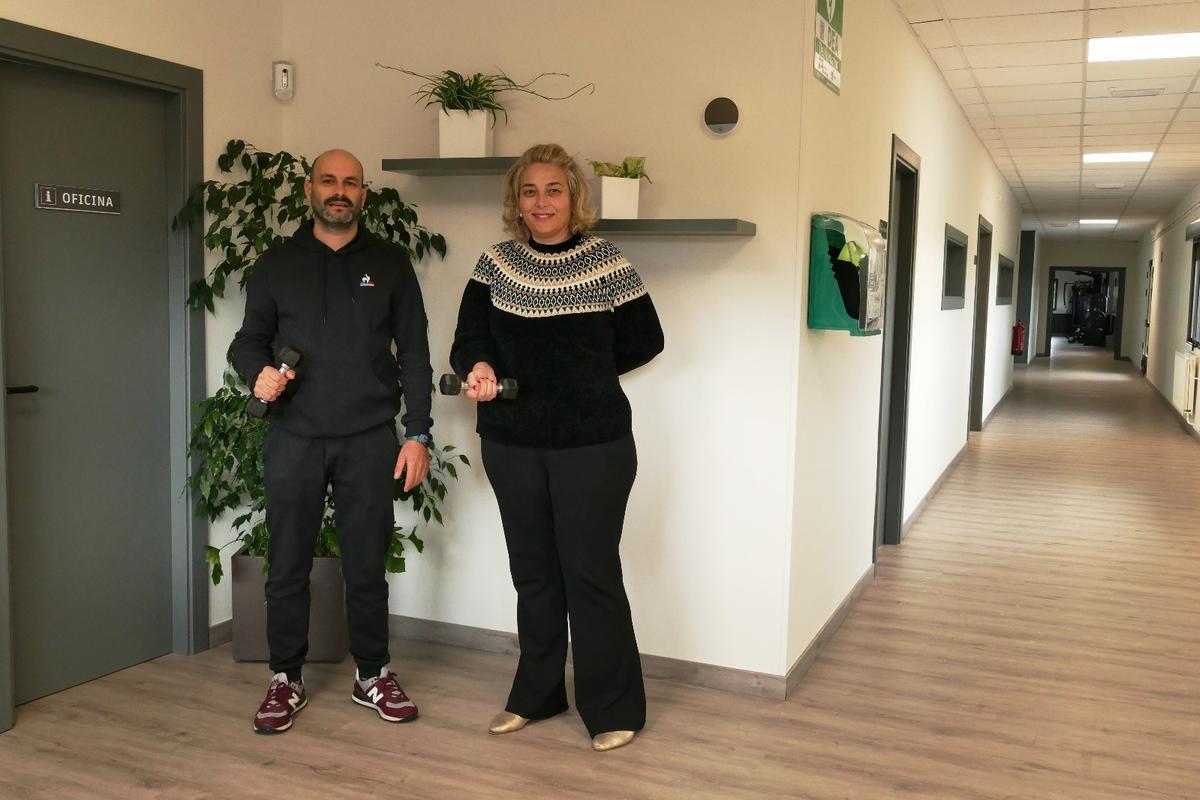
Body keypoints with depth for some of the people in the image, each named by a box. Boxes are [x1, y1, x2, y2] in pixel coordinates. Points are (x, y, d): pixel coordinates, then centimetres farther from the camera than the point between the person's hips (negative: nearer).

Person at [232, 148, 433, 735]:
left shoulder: (389, 264, 6)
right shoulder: (277, 264, 8)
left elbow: (414, 353, 5)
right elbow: (249, 338, 13)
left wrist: (418, 433, 0)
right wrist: (258, 373, -11)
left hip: (369, 440, -1)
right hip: (293, 438, 1)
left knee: (367, 564, 7)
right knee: (287, 565, 6)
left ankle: (373, 676, 23)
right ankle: (286, 680, 21)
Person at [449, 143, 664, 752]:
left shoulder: (606, 263, -5)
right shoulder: (495, 264, 4)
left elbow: (644, 341, 3)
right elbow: (467, 341, 0)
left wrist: (579, 375, 1)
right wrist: (478, 368, -23)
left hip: (593, 443, -4)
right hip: (512, 444, 4)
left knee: (591, 571, 1)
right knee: (532, 570, 14)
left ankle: (613, 707, 17)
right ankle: (536, 695, 31)